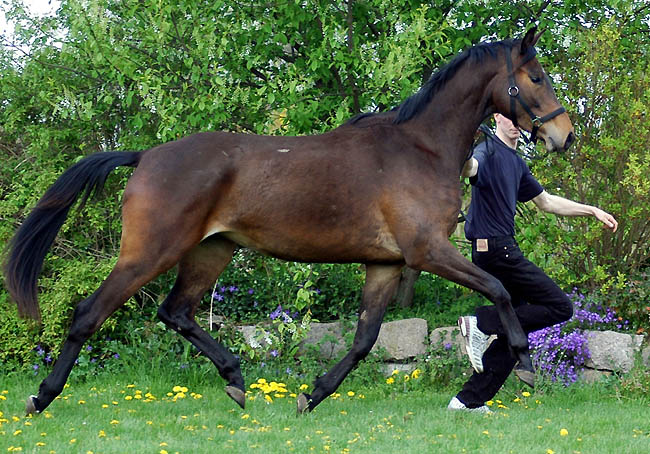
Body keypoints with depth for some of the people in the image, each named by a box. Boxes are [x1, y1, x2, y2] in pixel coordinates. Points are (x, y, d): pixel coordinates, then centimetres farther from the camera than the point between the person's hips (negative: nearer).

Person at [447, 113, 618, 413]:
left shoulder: (517, 163, 20)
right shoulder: (489, 151, -9)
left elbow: (546, 202, 32)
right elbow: (471, 168, -34)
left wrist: (593, 211, 32)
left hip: (503, 251, 10)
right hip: (495, 249, -10)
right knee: (560, 307, -10)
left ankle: (469, 401, 7)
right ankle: (481, 324, -12)